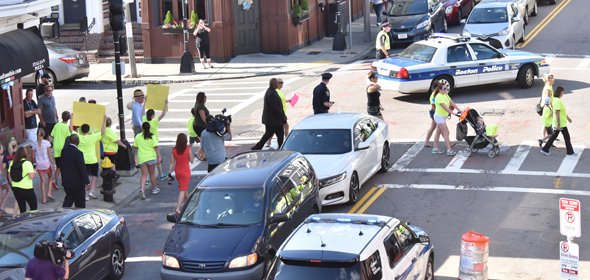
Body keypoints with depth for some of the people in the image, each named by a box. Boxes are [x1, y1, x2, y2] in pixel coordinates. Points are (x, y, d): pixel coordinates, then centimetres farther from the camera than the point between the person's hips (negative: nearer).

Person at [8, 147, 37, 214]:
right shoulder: (27, 163, -14)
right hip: (26, 189, -6)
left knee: (22, 208, 15)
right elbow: (32, 176, -19)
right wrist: (34, 172, 1)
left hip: (15, 188, 6)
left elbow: (9, 176, 8)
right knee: (34, 207, 6)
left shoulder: (12, 163, 4)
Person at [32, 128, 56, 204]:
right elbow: (49, 154, -10)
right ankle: (49, 194, 9)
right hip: (47, 164, -2)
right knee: (50, 178, 22)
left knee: (43, 181, 13)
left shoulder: (35, 144, -3)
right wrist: (53, 164, -2)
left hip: (39, 165, 2)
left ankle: (44, 199, 14)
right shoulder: (47, 143, -11)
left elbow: (33, 155, 3)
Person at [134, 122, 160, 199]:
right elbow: (156, 147, -12)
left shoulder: (138, 136, -2)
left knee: (144, 175, 4)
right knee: (152, 174, 15)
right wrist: (158, 157, -8)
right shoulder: (152, 137, -7)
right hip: (151, 157, -1)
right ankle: (154, 189, 28)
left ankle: (142, 189, -18)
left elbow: (135, 146, 5)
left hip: (142, 158, 1)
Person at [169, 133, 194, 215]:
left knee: (183, 187, 25)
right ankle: (178, 208, -20)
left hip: (177, 172, 4)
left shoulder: (174, 150, -5)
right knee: (183, 190, -7)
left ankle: (186, 200, 48)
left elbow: (172, 162, -4)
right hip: (185, 171, -4)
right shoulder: (188, 149, -14)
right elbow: (191, 160, -5)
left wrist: (170, 172, 1)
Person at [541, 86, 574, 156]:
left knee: (554, 136, 14)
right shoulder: (558, 101, -22)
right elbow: (557, 113, -26)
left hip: (560, 123, 10)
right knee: (567, 137, 3)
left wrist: (567, 117, 31)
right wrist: (559, 124, -26)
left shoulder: (557, 100, 10)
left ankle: (545, 149, 15)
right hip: (561, 124, -10)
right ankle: (570, 152, 14)